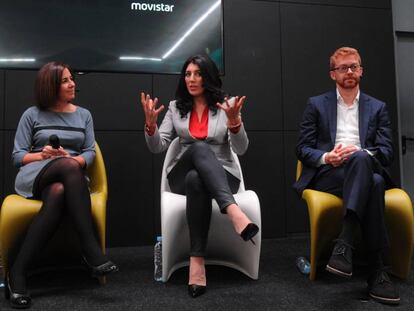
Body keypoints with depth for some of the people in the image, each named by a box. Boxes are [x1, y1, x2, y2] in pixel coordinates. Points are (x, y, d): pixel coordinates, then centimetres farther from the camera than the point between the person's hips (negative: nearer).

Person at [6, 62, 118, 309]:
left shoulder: (84, 114, 17)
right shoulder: (32, 114, 10)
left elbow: (90, 153, 8)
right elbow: (17, 156, 6)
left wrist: (71, 158, -13)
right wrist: (43, 155, -13)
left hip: (70, 177, 2)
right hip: (35, 176, -2)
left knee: (58, 193, -39)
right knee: (69, 167, -39)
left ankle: (18, 271, -34)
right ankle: (92, 252, -42)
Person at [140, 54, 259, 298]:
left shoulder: (226, 105, 2)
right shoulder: (176, 107, 11)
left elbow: (241, 149, -8)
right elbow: (157, 147, 3)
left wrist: (234, 120, -27)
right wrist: (151, 123, -16)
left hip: (222, 176, -1)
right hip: (183, 176, 1)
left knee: (196, 180, -38)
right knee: (200, 148, -35)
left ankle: (197, 259, -45)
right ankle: (233, 211, -54)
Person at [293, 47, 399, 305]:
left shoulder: (378, 107, 17)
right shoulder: (317, 104, 14)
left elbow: (387, 152, 7)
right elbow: (302, 149, 7)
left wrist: (360, 152, -16)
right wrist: (326, 157, -15)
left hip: (365, 172, 2)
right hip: (328, 174, -2)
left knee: (361, 159, -38)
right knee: (373, 185, -36)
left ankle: (344, 245, -40)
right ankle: (378, 268, -33)